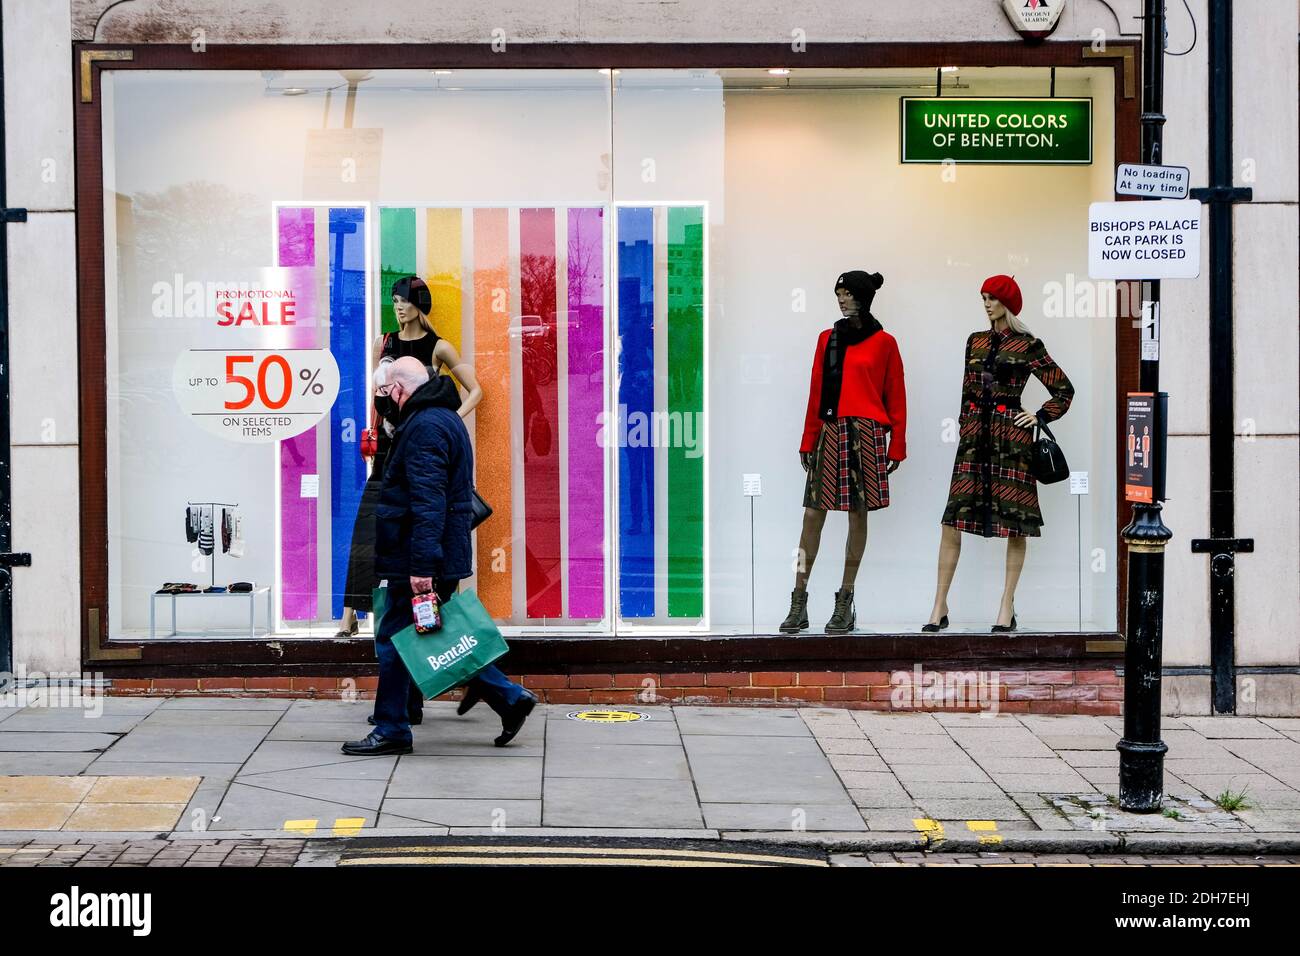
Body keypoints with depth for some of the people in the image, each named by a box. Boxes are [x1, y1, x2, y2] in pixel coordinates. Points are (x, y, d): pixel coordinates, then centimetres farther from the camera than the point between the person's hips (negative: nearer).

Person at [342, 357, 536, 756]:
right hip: (446, 555, 10)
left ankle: (391, 730, 8)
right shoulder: (446, 418, 17)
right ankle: (509, 697, 14)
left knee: (394, 638, 0)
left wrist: (422, 566, -29)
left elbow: (428, 503, -25)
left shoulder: (424, 427, -17)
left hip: (416, 560, -10)